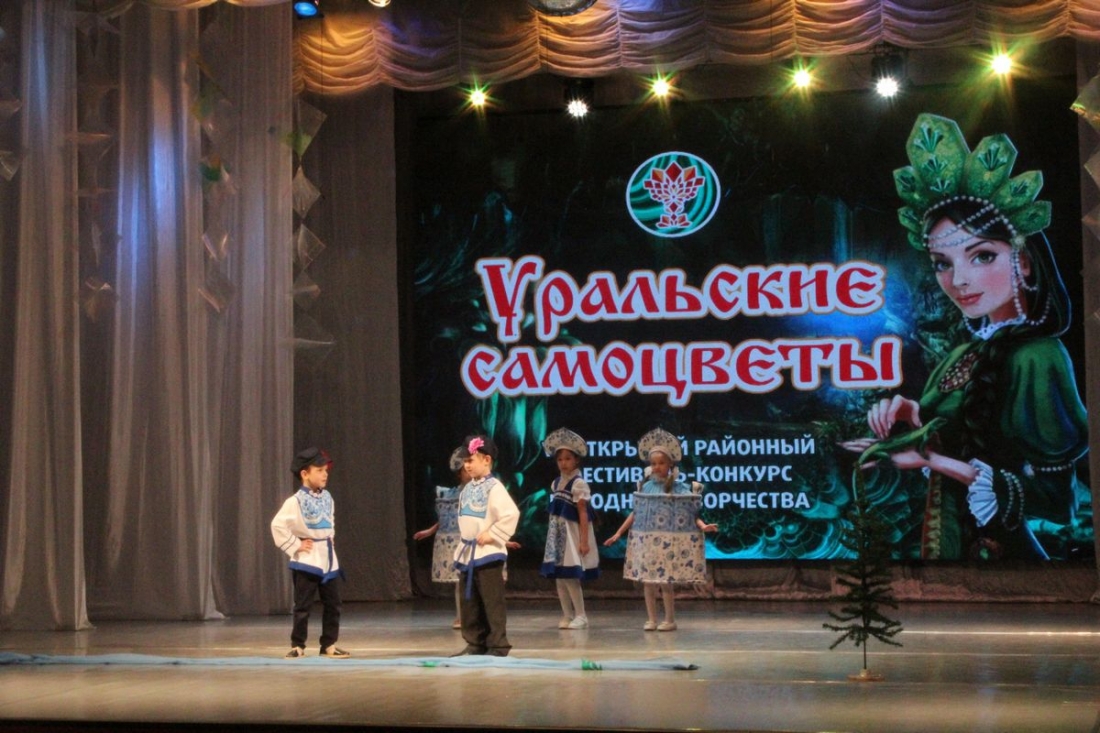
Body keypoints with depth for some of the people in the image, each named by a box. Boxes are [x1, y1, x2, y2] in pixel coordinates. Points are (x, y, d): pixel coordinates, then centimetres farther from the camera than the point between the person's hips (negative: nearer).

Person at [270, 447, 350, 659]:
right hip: (307, 561, -6)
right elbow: (278, 525, -20)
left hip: (329, 558, 6)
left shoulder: (327, 498, 7)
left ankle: (329, 644, 18)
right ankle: (297, 646, 10)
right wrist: (295, 546, -15)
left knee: (332, 604, 9)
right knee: (303, 606, 0)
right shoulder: (295, 502, -15)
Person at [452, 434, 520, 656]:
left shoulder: (493, 487, -14)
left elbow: (511, 514, -24)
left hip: (487, 553, -9)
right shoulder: (467, 489, 13)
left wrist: (492, 535, -19)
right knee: (469, 603, 12)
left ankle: (498, 645, 2)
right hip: (467, 552, 9)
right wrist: (462, 546, 14)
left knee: (492, 602, -4)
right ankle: (475, 644, 20)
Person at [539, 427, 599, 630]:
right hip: (558, 535, 7)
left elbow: (583, 513, -13)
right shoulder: (556, 483, 12)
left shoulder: (578, 483, -9)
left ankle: (580, 616, 2)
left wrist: (583, 540, -18)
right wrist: (551, 536, 11)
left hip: (572, 534, -7)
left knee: (570, 577, -8)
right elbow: (555, 512, 14)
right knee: (559, 577, 8)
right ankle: (567, 615, 16)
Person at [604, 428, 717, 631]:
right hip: (646, 538, 4)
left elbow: (690, 513, -3)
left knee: (665, 580, -4)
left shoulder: (679, 487, -4)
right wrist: (619, 533, 12)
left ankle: (670, 620, 9)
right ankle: (651, 619, 14)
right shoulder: (646, 487, 7)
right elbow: (636, 513, 12)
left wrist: (702, 525, -20)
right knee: (647, 580, 5)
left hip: (669, 539, -4)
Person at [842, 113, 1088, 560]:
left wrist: (940, 462, -26)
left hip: (994, 550, -7)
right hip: (947, 545, 7)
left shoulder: (1036, 357, -18)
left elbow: (1056, 497, -20)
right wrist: (914, 419, -6)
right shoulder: (969, 353, 4)